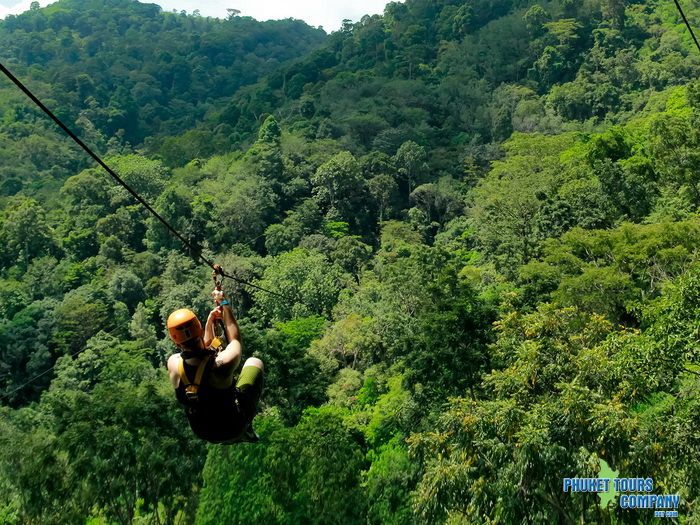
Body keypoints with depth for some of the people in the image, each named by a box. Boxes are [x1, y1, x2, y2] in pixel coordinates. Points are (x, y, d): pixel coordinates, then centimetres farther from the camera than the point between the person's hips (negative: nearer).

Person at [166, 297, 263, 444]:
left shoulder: (173, 364, -22)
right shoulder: (222, 363, -33)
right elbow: (235, 339, -9)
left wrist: (210, 322, 5)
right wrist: (225, 304, 1)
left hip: (202, 433, 4)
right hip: (234, 429, -3)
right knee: (254, 362, 13)